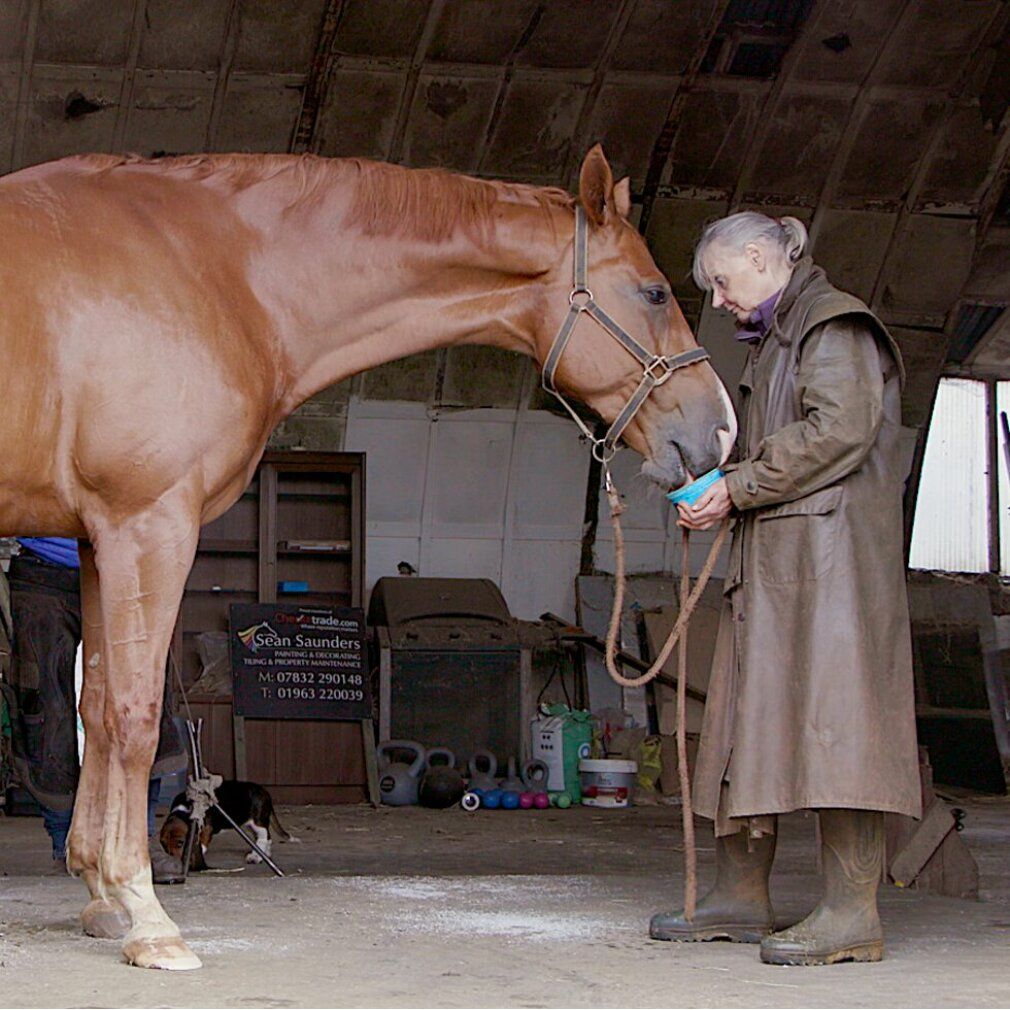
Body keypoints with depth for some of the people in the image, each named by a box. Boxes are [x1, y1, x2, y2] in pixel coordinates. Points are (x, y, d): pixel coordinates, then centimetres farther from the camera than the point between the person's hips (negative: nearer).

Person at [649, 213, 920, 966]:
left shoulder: (834, 324, -5)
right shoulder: (775, 339, 24)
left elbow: (841, 430, -17)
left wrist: (739, 487, -15)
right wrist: (717, 493, 7)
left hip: (829, 550, -10)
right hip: (772, 559, 10)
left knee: (830, 706, -14)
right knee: (752, 713, 8)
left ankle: (852, 911, -16)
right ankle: (742, 896, 13)